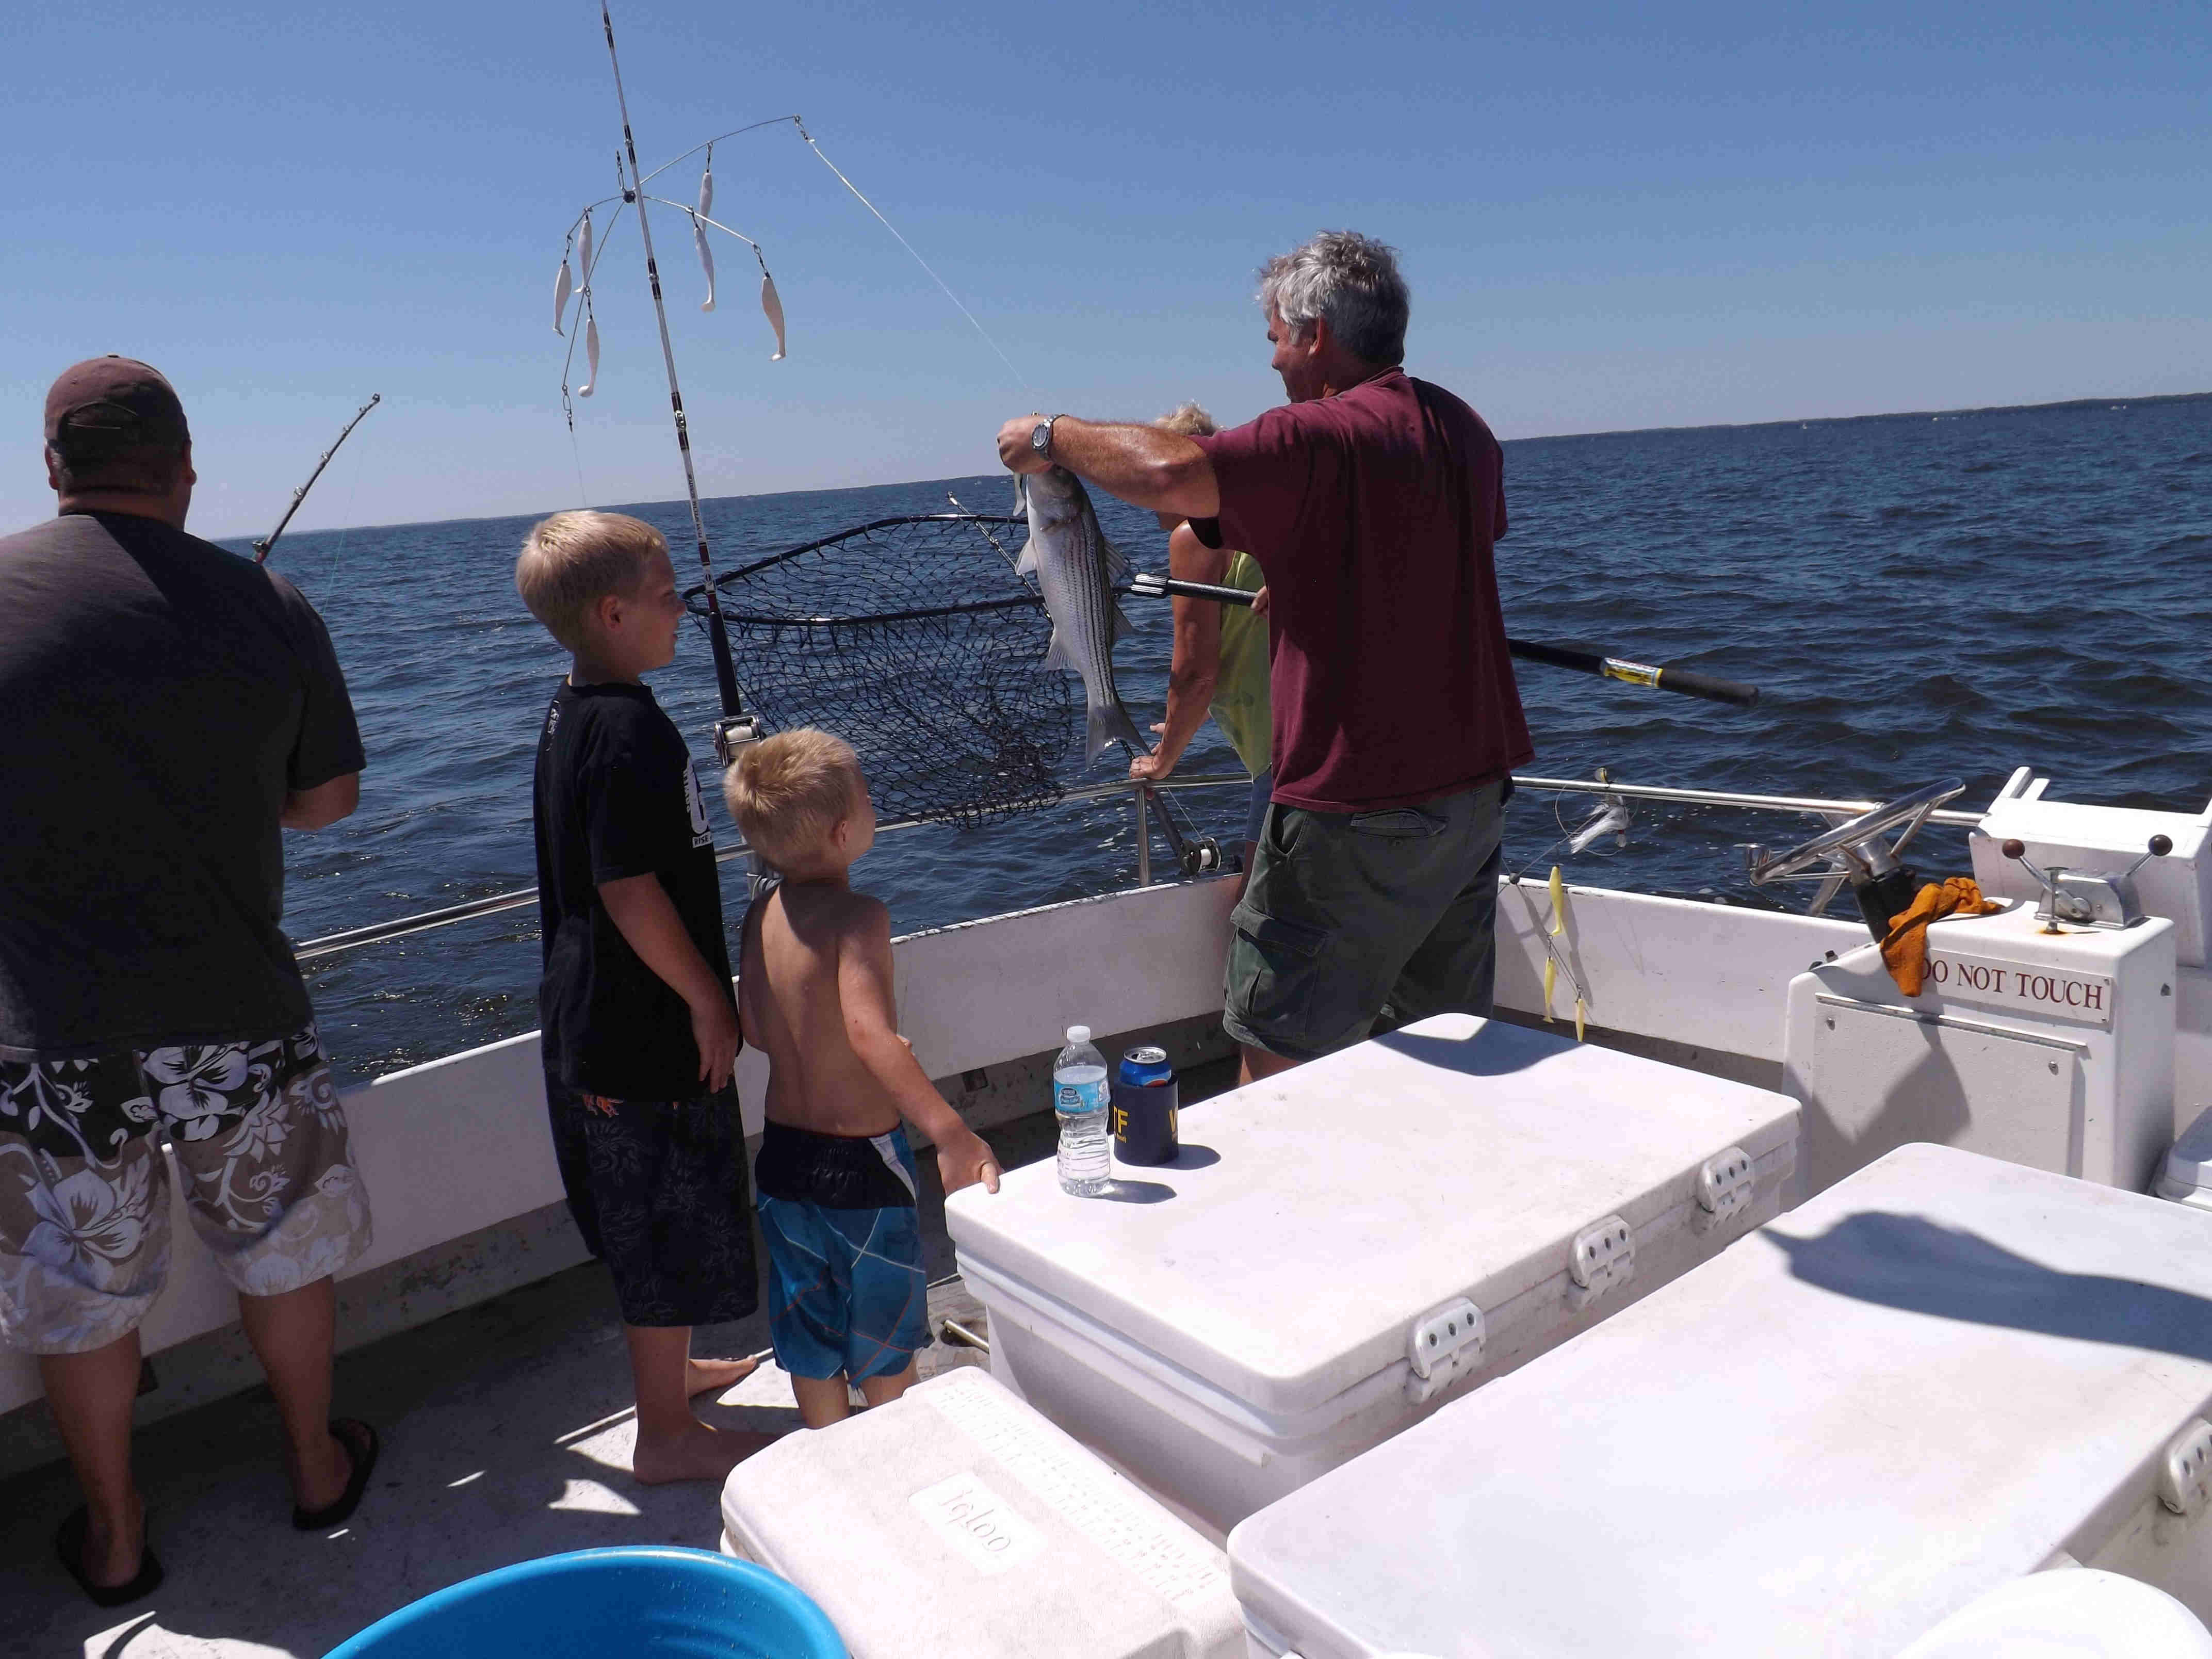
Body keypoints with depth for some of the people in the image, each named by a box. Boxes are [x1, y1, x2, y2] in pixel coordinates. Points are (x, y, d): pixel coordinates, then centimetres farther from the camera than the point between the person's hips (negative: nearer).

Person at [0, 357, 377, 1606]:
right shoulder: (269, 607, -7)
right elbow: (329, 799, 4)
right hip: (238, 1017, 1)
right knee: (283, 1252, 20)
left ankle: (113, 1538, 35)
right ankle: (320, 1467, 39)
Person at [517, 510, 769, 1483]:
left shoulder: (569, 715, 10)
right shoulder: (631, 728, -22)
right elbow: (631, 891, -26)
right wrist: (707, 1000, -16)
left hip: (593, 1021, 10)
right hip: (650, 1034, -10)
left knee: (647, 1219, 24)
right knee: (673, 1227, 3)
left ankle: (667, 1366, 42)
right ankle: (667, 1432, 17)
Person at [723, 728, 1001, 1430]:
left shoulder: (760, 915, -1)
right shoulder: (858, 917, -23)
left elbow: (757, 1029, 8)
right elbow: (870, 1032, -37)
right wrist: (951, 1133, -38)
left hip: (783, 1152, 6)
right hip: (861, 1157, -6)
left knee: (811, 1331, 22)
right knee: (887, 1341, 16)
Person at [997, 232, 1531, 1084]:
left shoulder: (1319, 441, -18)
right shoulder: (1465, 430, 11)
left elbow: (1170, 474, -33)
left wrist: (1055, 436, -16)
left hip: (1353, 810, -8)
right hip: (1473, 790, 9)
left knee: (1277, 1052, 5)